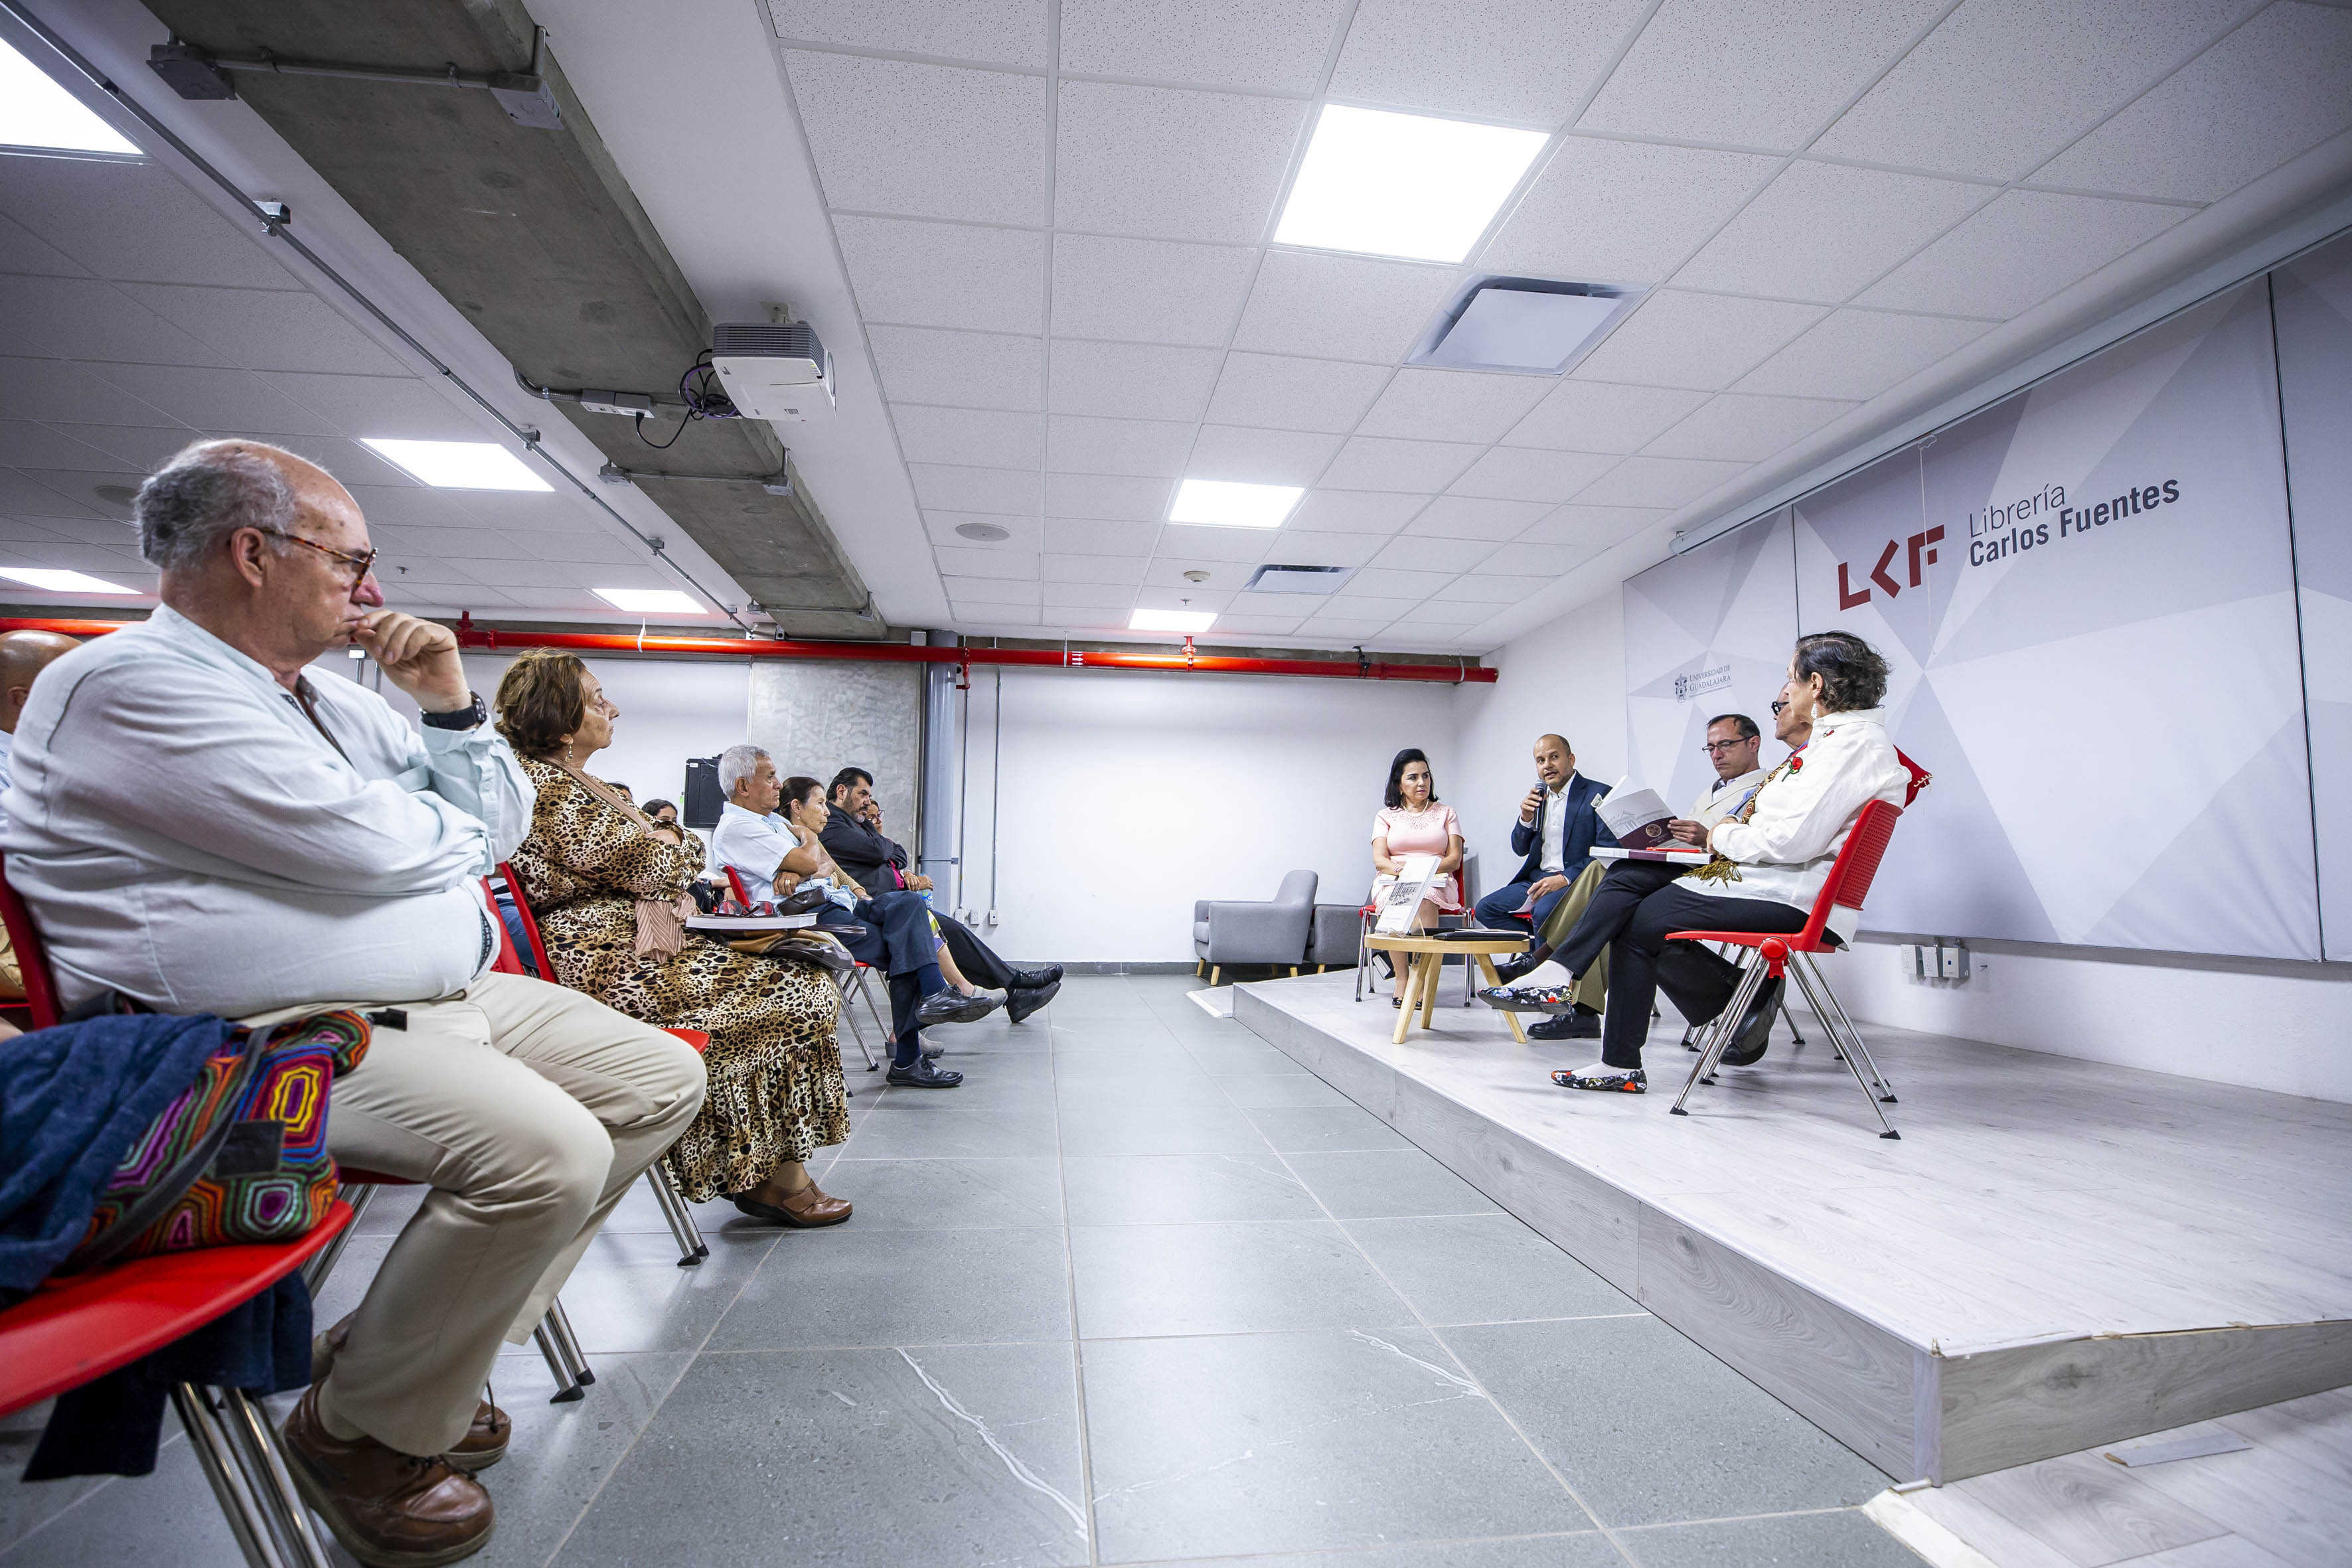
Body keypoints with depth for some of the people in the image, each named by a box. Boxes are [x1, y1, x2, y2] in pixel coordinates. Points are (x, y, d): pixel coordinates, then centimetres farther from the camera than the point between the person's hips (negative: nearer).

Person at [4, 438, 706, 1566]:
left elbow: (501, 827, 18)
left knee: (662, 1080, 4)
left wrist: (448, 702, 5)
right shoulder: (130, 683, -11)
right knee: (544, 1147, -31)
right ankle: (362, 1429, 0)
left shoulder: (332, 703, 18)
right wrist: (459, 831, 2)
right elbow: (369, 845, -22)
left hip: (442, 1002, 10)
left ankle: (426, 1347, 12)